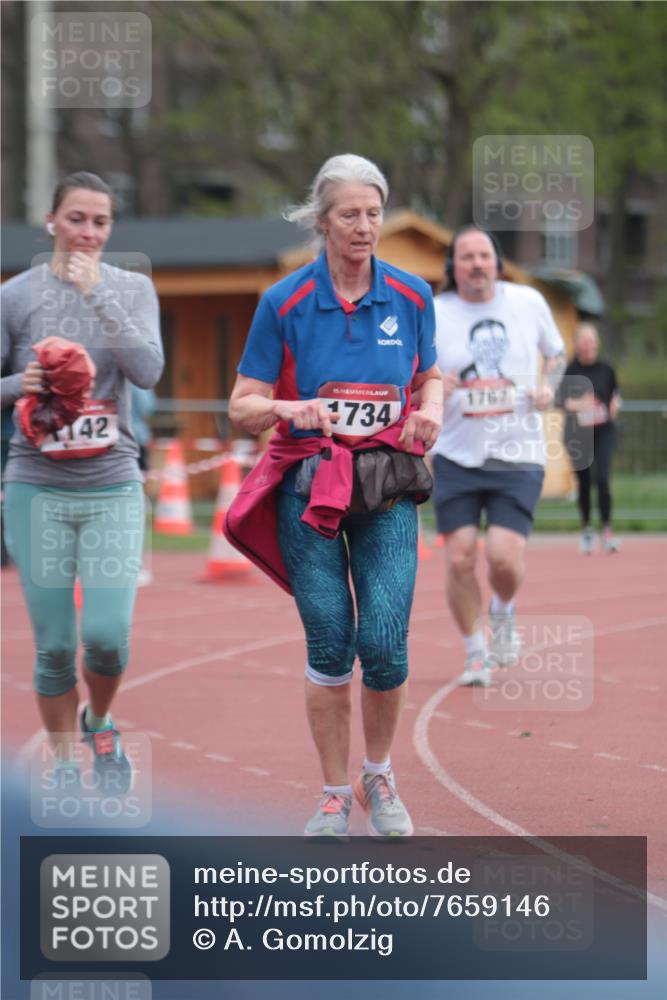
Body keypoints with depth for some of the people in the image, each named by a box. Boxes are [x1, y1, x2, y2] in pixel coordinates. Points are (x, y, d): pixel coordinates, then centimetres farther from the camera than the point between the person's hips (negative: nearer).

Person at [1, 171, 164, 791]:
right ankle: (64, 764, 20)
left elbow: (147, 370, -11)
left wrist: (96, 294, -16)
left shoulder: (132, 289, 4)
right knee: (54, 647, 0)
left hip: (113, 488, 0)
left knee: (107, 634, -10)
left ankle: (100, 724, 22)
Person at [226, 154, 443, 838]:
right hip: (308, 489, -1)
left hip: (389, 488, 1)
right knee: (329, 648, -1)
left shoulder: (411, 296, 3)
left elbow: (429, 377, 19)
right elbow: (242, 408, 0)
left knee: (385, 644, -9)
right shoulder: (284, 303, -4)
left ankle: (379, 777, 16)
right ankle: (335, 796, 15)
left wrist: (430, 410, -3)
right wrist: (287, 409, -21)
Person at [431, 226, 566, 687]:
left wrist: (548, 387, -2)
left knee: (505, 558, -12)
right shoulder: (432, 315, -3)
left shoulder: (529, 302, 1)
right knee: (459, 560, -6)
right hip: (457, 457, 0)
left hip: (518, 456, 0)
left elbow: (556, 353, 18)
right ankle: (476, 655, 15)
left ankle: (503, 614, 23)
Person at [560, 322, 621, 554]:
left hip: (603, 432, 0)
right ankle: (586, 529, 25)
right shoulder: (571, 370, -3)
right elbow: (564, 399, -12)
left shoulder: (606, 369, 2)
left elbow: (616, 393, 15)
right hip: (576, 432, 0)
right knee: (583, 482, 7)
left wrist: (615, 404, -6)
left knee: (601, 478, -15)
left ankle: (607, 529, -7)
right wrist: (577, 404, -32)